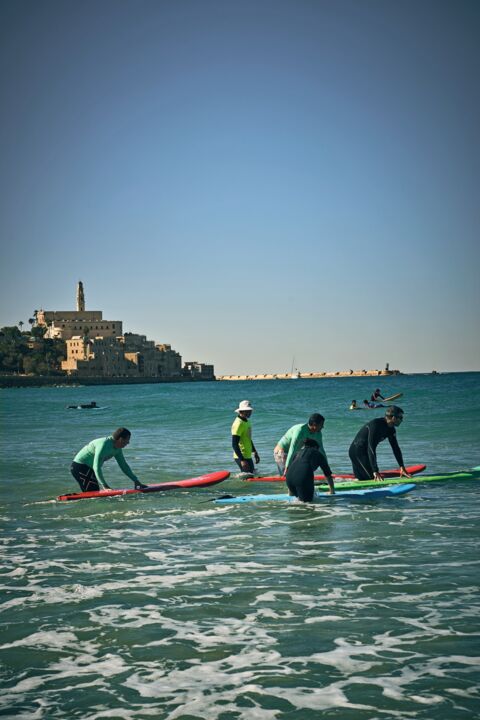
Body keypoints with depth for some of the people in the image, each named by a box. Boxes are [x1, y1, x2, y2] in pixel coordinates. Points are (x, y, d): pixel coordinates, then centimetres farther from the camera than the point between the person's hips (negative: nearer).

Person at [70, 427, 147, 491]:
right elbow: (96, 467, -33)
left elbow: (124, 465, 12)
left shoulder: (118, 449, 2)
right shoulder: (104, 445, -28)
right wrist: (104, 485, -36)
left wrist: (136, 480, 8)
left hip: (88, 468, 10)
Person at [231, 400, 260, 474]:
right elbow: (234, 444, -22)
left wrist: (254, 452, 24)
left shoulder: (247, 422, 13)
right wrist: (242, 460, -25)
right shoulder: (238, 423, -18)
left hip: (248, 456, 10)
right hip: (241, 457, -10)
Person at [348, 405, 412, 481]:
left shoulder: (391, 429, 0)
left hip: (364, 451, 10)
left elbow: (396, 448, 7)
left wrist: (402, 467, 1)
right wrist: (375, 471, -36)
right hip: (357, 451, -10)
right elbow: (371, 449, -33)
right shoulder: (375, 425, -28)